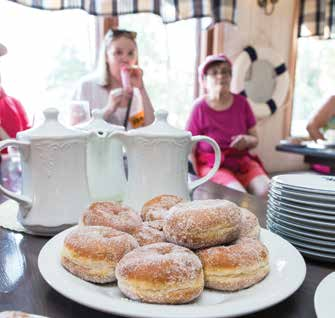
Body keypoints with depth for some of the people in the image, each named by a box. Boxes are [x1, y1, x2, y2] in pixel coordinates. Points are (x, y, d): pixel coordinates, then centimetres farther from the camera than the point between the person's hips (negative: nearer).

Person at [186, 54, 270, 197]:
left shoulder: (241, 103, 3)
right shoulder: (200, 108, -8)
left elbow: (255, 140, 11)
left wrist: (247, 140, -12)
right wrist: (198, 177, -16)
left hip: (242, 161, 4)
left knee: (267, 191, -21)